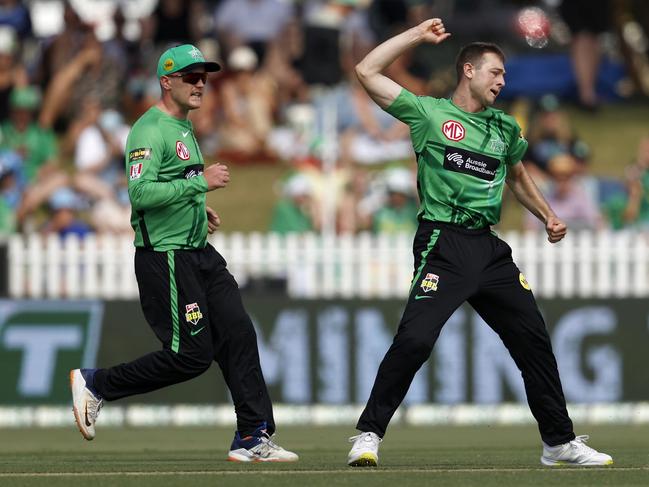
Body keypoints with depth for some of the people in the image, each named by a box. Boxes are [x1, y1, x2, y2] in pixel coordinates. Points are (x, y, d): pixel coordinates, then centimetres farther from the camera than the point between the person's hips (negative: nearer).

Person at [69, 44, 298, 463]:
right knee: (191, 355, -9)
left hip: (200, 253, 10)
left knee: (239, 335, 1)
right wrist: (200, 182, -24)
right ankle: (96, 384, 5)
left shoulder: (183, 129, 18)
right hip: (165, 257, -10)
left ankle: (253, 439, 3)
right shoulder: (150, 131, -14)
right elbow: (141, 193, -26)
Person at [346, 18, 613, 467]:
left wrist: (548, 216, 20)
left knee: (533, 339, 7)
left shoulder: (506, 128, 17)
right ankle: (369, 434, -9)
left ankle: (561, 443, 18)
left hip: (490, 249, 6)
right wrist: (418, 35, 2)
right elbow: (367, 71, -2)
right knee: (415, 339, -19)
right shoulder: (428, 113, 2)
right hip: (443, 243, -6)